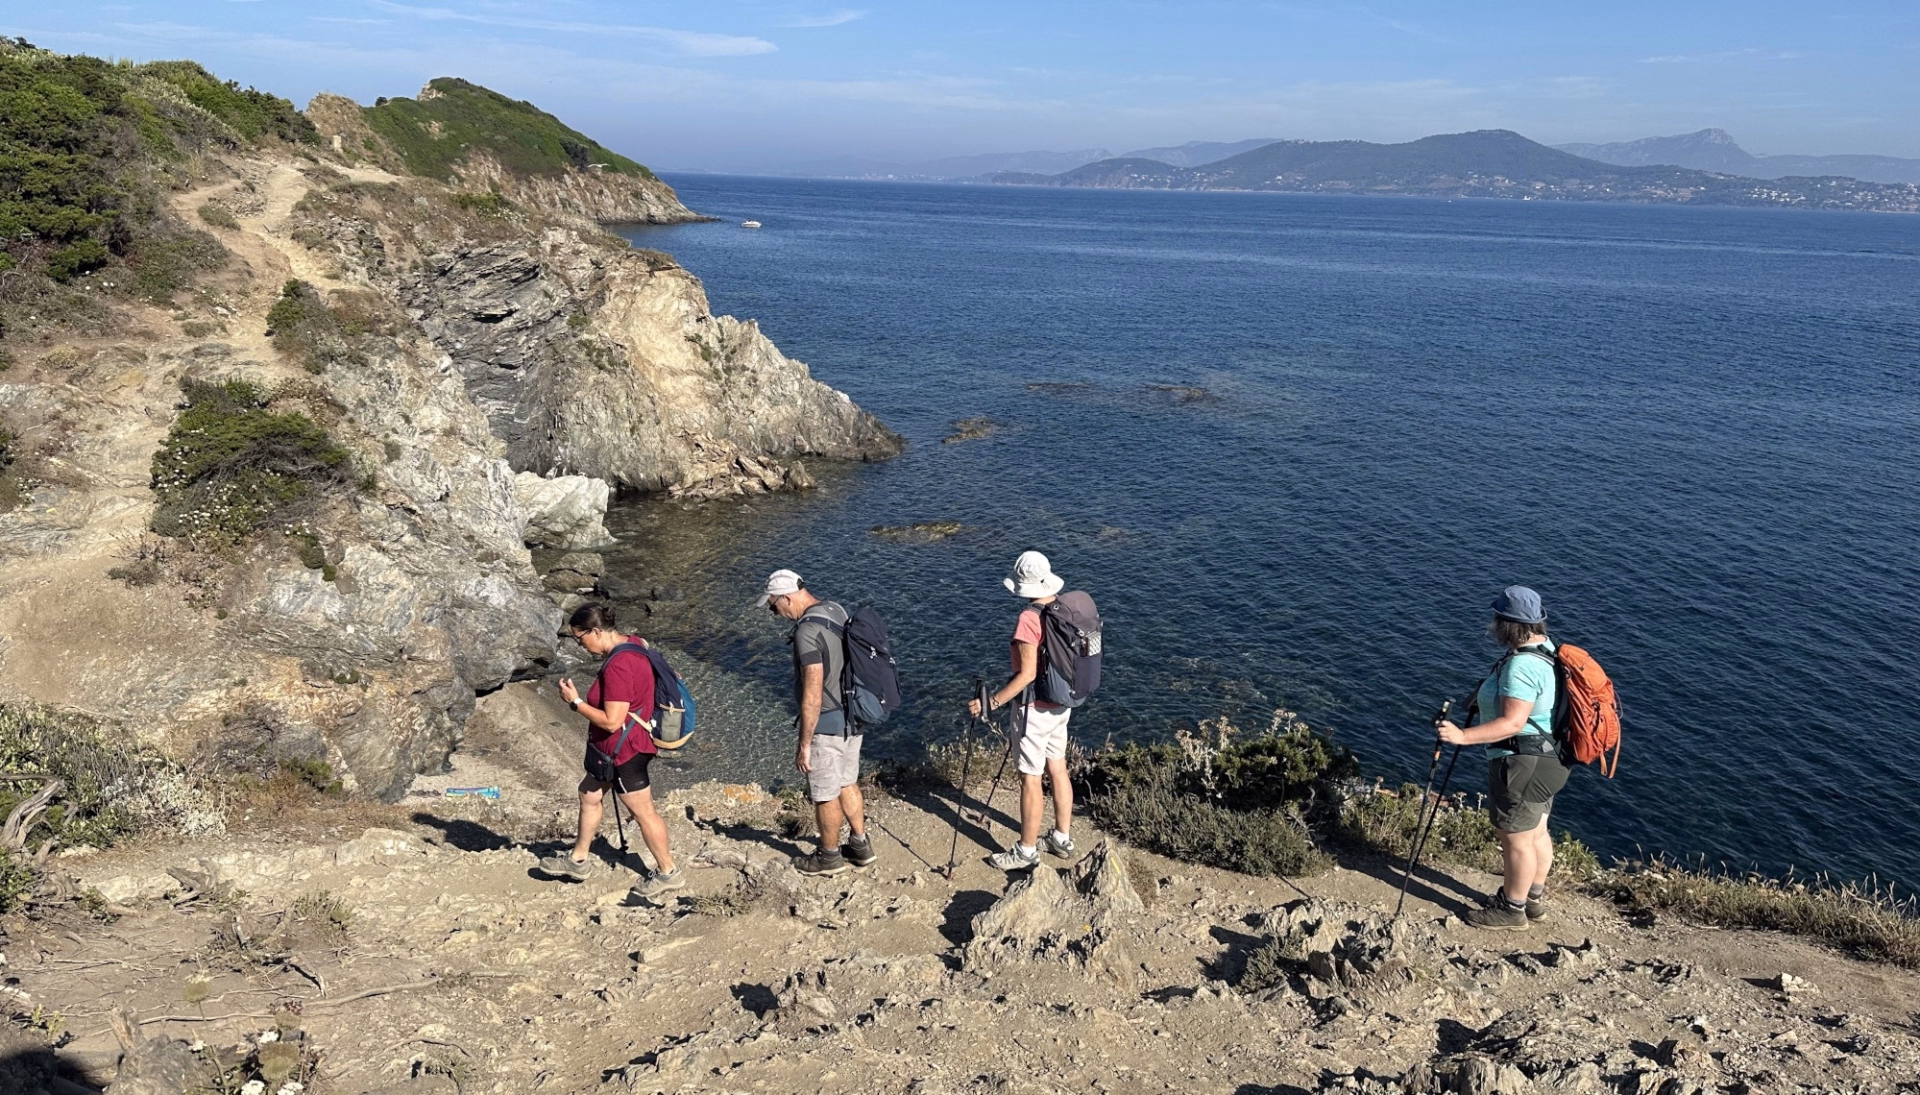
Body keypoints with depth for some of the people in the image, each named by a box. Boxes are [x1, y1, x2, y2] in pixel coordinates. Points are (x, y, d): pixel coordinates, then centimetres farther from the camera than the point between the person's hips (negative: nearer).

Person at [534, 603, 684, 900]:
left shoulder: (618, 666, -31)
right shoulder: (630, 642, 0)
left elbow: (611, 721, -30)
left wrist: (576, 701, -19)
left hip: (623, 751, -10)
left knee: (643, 811, 5)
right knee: (589, 795, 22)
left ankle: (668, 873, 20)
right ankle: (578, 860, 39)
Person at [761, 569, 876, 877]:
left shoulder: (808, 630, -25)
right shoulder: (837, 611, 3)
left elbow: (812, 694, -26)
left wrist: (804, 744, -19)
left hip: (827, 724, -9)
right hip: (852, 717, 9)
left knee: (825, 794, 10)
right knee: (847, 783, 23)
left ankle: (829, 857, 26)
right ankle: (860, 846, 35)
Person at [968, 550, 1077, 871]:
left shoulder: (1029, 619, -24)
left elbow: (1027, 674, -25)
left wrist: (991, 703, -23)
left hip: (1036, 708, -8)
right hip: (1062, 703, 8)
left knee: (1031, 779, 3)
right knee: (1058, 769, 18)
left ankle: (1027, 851, 14)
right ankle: (1062, 838, 30)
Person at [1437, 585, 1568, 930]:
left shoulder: (1521, 665, -28)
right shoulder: (1546, 648, 4)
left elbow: (1513, 723, -31)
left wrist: (1463, 736, -34)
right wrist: (1487, 700, 20)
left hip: (1523, 764, -10)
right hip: (1547, 757, 10)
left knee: (1516, 838, 6)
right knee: (1536, 832, 23)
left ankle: (1511, 909, 21)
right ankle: (1534, 897, 39)